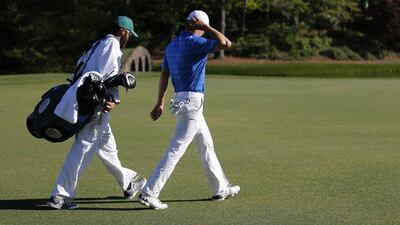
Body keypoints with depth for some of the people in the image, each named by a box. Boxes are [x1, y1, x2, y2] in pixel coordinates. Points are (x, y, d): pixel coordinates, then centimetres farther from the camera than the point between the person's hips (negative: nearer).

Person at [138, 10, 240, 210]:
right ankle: (149, 193, -13)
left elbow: (164, 75, 11)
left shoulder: (172, 45, 11)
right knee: (176, 150, -10)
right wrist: (205, 27, -11)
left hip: (180, 101, 10)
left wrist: (160, 103, 14)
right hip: (192, 102, -10)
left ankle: (220, 188, 30)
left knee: (206, 146, 20)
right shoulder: (194, 42, -15)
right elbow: (225, 44, -22)